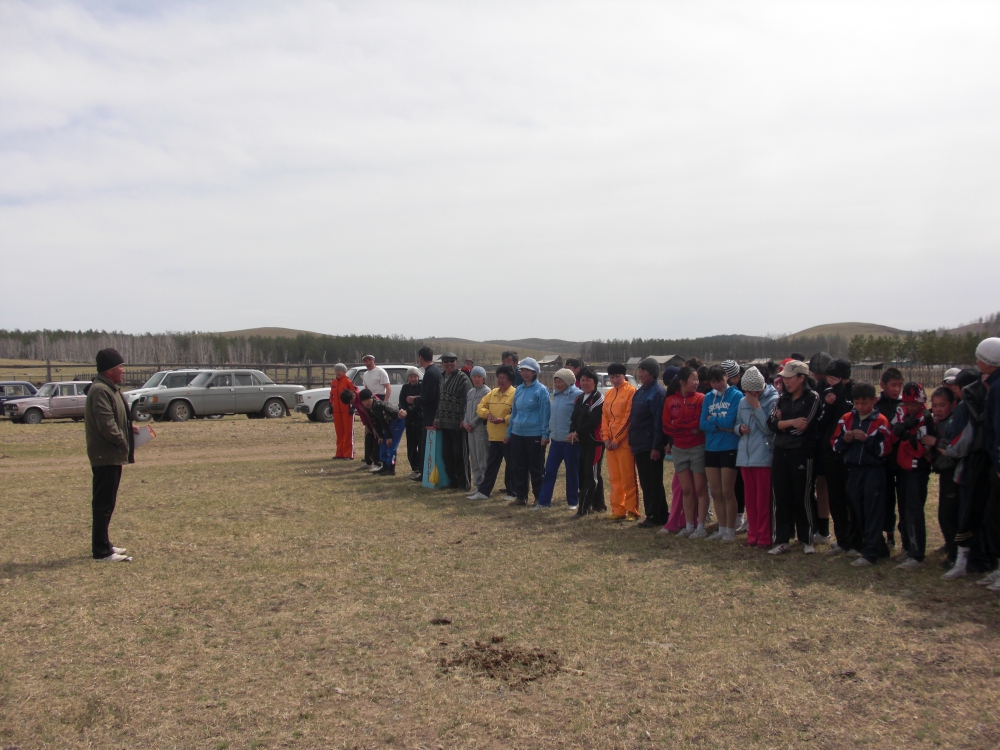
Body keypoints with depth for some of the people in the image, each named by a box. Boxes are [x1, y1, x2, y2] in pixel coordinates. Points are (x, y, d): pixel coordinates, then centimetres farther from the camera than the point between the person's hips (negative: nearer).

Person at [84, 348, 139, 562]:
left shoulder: (110, 389, 16)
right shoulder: (100, 391, -18)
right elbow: (106, 425, -23)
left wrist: (129, 427, 7)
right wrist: (124, 442, -12)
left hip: (111, 455, 11)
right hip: (105, 456, -11)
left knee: (106, 504, 17)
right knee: (104, 504, -5)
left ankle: (103, 544, 26)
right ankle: (102, 551, -1)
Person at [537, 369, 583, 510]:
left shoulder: (577, 395, -12)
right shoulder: (556, 394, 12)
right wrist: (548, 434, 17)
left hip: (571, 440, -7)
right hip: (556, 440, 7)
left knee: (572, 472, 6)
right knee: (549, 471, 5)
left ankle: (573, 502, 19)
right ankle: (544, 501, 10)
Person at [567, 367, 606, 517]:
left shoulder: (598, 398, -10)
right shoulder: (580, 398, 17)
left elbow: (593, 422, -19)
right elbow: (574, 418, 13)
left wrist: (577, 432, -13)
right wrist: (573, 432, -6)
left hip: (595, 442, -9)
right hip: (583, 442, 9)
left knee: (590, 474, -7)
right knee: (583, 472, 13)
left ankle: (583, 508, -7)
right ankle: (598, 505, 24)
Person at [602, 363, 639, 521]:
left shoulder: (631, 391, -8)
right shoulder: (608, 394, 15)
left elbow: (629, 417, -13)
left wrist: (617, 439, -13)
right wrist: (606, 438, 2)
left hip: (625, 441, -7)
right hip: (610, 442, 7)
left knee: (628, 478, -3)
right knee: (614, 478, 10)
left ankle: (632, 511, 5)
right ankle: (618, 510, 17)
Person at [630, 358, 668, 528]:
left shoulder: (658, 393, -14)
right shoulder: (640, 391, 15)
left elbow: (659, 422, -19)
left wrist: (657, 447, -22)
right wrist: (631, 441, 17)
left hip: (651, 447, -9)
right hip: (639, 446, 9)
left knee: (653, 483, -1)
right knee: (645, 482, 13)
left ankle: (656, 517, 7)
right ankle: (654, 515, 22)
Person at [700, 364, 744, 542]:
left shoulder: (736, 395, -6)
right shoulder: (708, 398, 10)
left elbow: (729, 421, -15)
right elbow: (703, 424, 1)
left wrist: (712, 419, -3)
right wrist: (721, 426, -12)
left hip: (729, 449, -5)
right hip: (711, 449, 5)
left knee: (727, 492, -1)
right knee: (715, 492, 9)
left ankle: (731, 530, 11)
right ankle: (722, 529, 20)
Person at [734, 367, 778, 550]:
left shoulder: (772, 400, -8)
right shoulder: (743, 401, 9)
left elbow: (769, 428, -15)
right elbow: (737, 425, 18)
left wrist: (757, 407, -16)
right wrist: (740, 428, -5)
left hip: (763, 457, -6)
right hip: (745, 456, 6)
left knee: (763, 500, -1)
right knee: (750, 499, 12)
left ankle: (764, 538, 8)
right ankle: (752, 535, 21)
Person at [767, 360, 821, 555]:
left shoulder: (812, 398, -5)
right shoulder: (783, 399, 13)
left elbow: (802, 427, -14)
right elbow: (771, 423, 0)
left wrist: (781, 422, -2)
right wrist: (791, 422, -15)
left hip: (802, 454, -5)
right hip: (780, 452, 5)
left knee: (803, 497, 2)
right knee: (780, 497, 6)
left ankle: (807, 539, 15)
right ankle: (782, 540, 13)